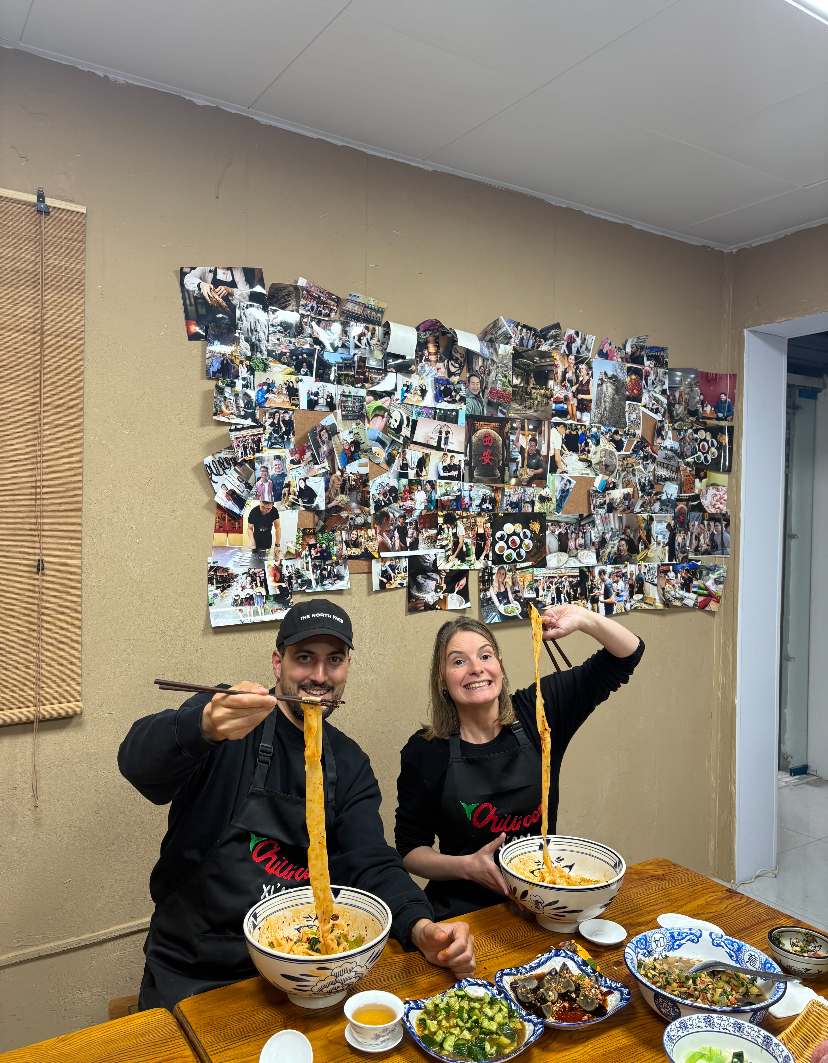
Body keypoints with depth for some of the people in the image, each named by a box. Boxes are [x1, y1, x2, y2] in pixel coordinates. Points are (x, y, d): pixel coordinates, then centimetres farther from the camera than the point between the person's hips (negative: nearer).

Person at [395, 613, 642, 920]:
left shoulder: (535, 712, -4)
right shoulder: (425, 752, -8)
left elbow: (626, 656, -2)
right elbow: (409, 849, -1)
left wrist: (583, 619, -21)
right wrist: (466, 866, -19)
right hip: (464, 911, -1)